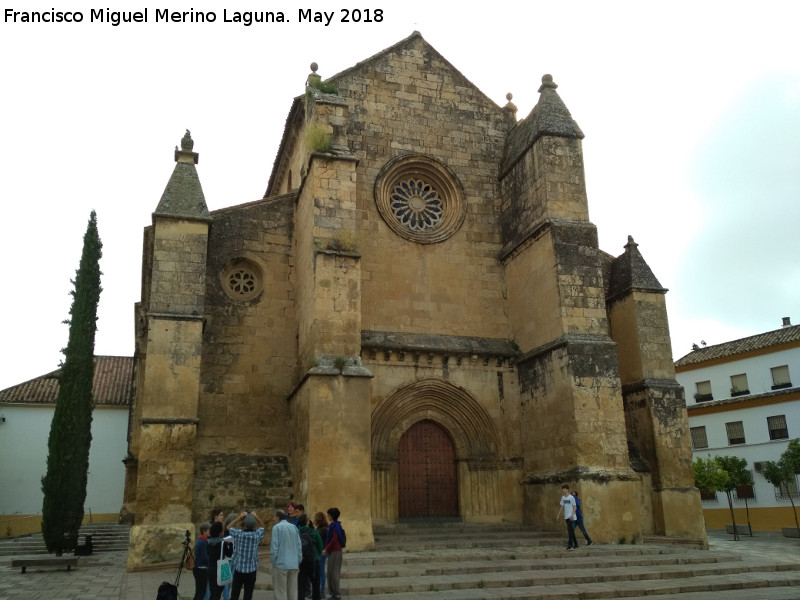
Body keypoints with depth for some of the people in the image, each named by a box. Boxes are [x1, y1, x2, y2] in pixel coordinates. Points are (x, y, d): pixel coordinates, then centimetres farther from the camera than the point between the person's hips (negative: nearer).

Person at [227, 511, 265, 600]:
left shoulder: (238, 534, -9)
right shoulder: (256, 535, -6)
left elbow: (230, 527, 12)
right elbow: (262, 527, 17)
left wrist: (239, 517, 5)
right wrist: (256, 517, 5)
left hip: (238, 570, 0)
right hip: (251, 570, 0)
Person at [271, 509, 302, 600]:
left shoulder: (277, 527, -4)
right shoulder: (294, 527, 10)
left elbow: (274, 546, -10)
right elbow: (299, 546, 10)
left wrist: (273, 561, -1)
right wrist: (298, 562, 16)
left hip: (281, 564, -5)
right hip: (294, 564, 5)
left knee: (281, 591, 2)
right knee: (293, 591, 10)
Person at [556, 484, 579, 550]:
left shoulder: (571, 497, -10)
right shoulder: (563, 497, 9)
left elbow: (575, 507, -9)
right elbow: (562, 507, 16)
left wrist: (572, 515, -19)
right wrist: (558, 515, 13)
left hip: (571, 517, -7)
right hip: (566, 516, 7)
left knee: (570, 529, -15)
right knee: (571, 530, 11)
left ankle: (570, 545, -14)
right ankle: (575, 544, 21)